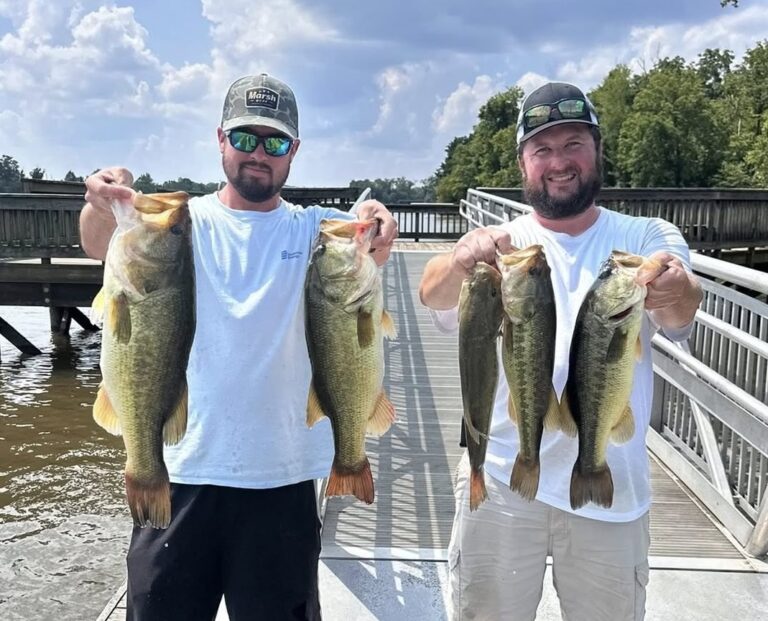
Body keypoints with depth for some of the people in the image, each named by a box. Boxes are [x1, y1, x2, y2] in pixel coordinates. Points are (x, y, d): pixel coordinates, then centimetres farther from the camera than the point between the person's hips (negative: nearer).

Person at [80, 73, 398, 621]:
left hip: (282, 476, 0)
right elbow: (101, 247, -15)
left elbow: (366, 249, -16)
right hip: (179, 470, 0)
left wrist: (378, 229, -38)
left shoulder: (314, 230, 3)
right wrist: (102, 207, -37)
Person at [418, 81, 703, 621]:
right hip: (501, 480, 0)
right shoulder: (497, 246, -2)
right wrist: (461, 261, -44)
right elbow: (433, 294, -21)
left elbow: (680, 314, -20)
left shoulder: (649, 238, 0)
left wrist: (677, 289, -44)